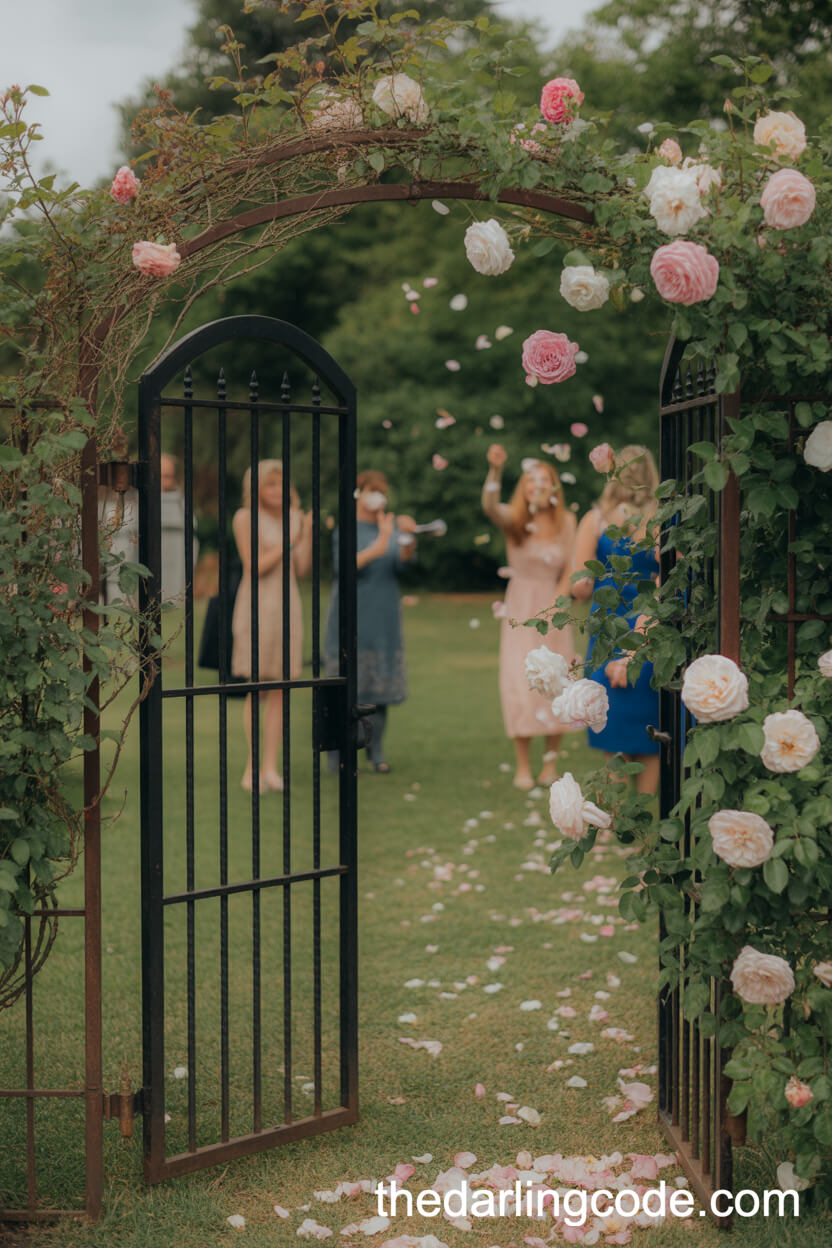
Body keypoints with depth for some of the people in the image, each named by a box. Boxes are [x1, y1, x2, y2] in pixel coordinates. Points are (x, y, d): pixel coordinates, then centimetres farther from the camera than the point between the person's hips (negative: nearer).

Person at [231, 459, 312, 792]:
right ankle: (252, 766, 4)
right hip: (257, 606, -5)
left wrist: (308, 533, -6)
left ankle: (270, 766, 7)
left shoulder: (292, 517, 9)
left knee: (281, 689, 3)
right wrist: (288, 541, -17)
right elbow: (254, 567, -13)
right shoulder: (245, 517, -7)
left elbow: (302, 570, 6)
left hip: (287, 607, 5)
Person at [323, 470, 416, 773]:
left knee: (380, 683, 3)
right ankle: (337, 752, -1)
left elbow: (401, 564, -4)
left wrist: (408, 539, -24)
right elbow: (342, 566, -17)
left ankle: (376, 751, 11)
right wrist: (377, 548, -30)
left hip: (384, 619, 4)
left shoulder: (391, 525, 10)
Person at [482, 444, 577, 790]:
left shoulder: (565, 521, 0)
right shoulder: (514, 519, -5)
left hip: (551, 608, 1)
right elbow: (489, 506, -27)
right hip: (519, 607, -1)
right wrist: (494, 469, -43)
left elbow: (569, 570, 3)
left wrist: (555, 606, -8)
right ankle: (522, 765, 0)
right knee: (518, 683, -7)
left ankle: (551, 761, 14)